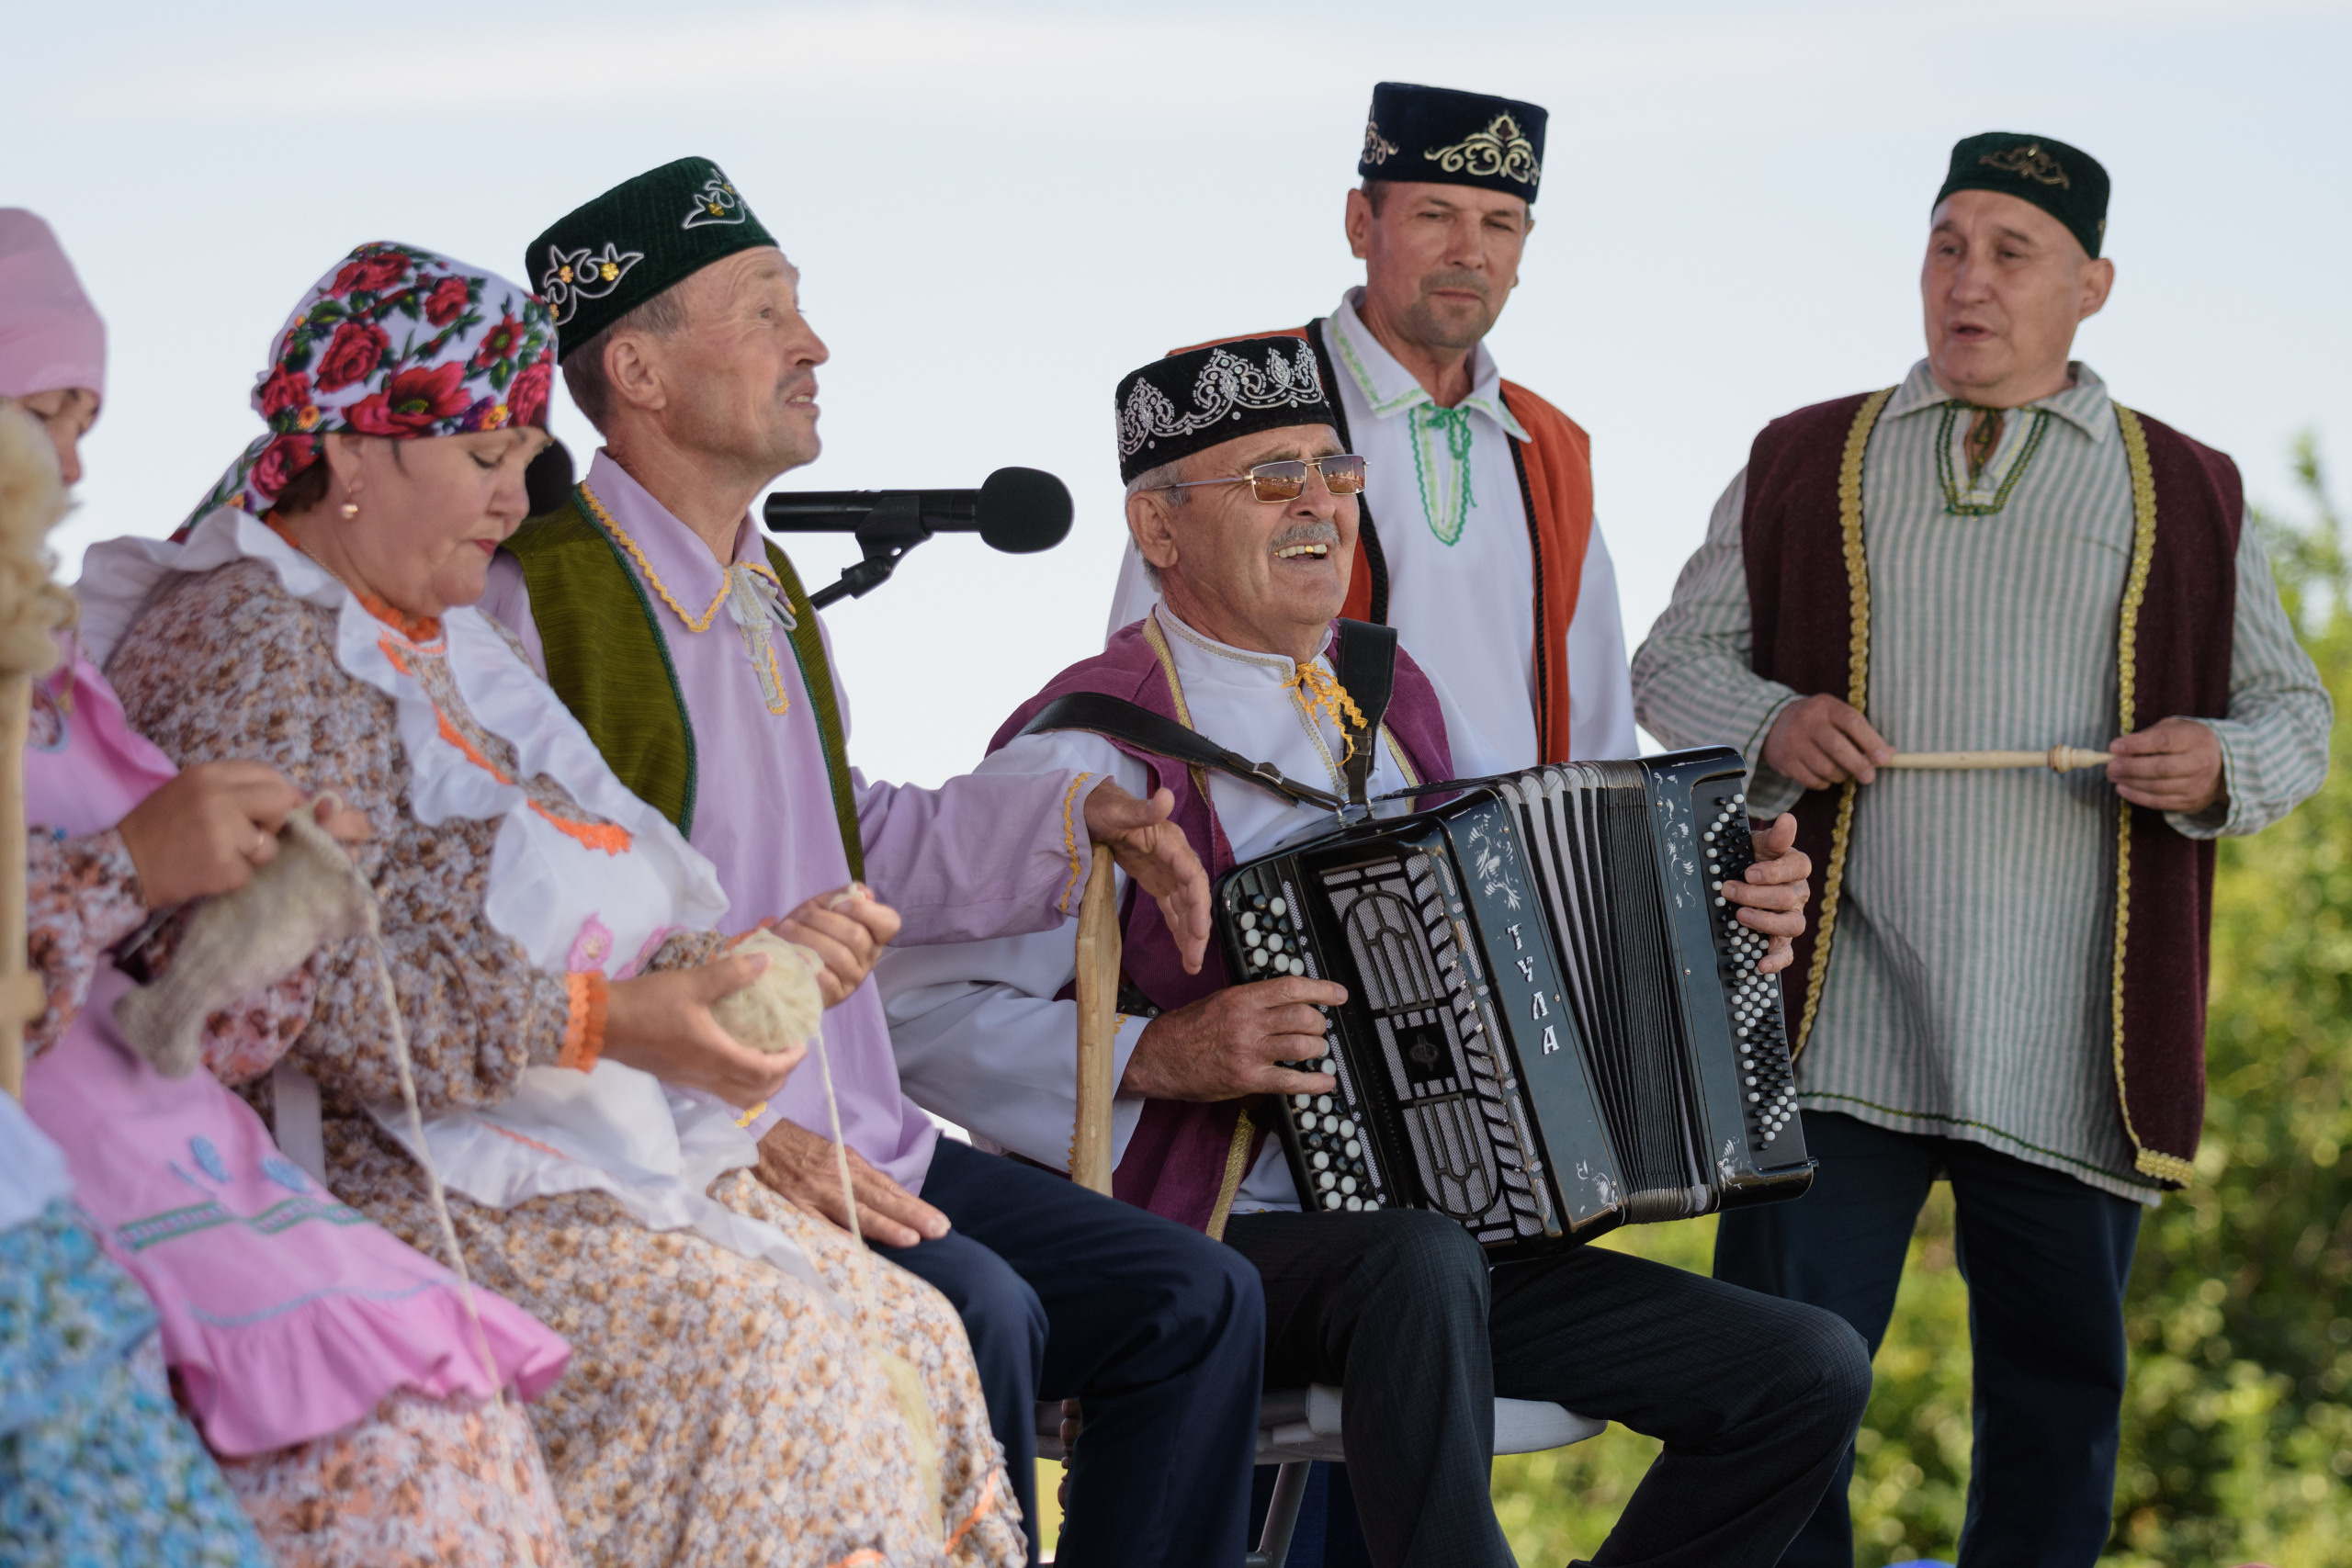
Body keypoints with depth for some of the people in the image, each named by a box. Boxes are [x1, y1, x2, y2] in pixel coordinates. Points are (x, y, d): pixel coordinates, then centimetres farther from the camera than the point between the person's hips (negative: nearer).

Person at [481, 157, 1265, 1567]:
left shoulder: (769, 595, 18)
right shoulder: (533, 599, -12)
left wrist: (1079, 817, 19)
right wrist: (735, 1137, -25)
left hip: (853, 1144, 9)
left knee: (1196, 1303, -1)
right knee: (973, 1314, -30)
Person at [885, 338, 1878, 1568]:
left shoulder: (1394, 697, 15)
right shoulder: (1096, 752, -9)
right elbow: (917, 1011, -16)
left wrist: (1735, 902, 9)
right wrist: (1158, 1055, -25)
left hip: (1452, 1238, 8)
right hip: (1209, 1259, -7)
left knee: (1812, 1372, -4)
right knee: (1421, 1261, -41)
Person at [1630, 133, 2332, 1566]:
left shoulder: (2188, 496, 13)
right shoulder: (1803, 467, 13)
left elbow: (2294, 712, 14)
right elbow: (1675, 664, 15)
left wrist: (2219, 764, -9)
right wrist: (1767, 726, -7)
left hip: (2072, 1059, 0)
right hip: (1836, 1030, 0)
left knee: (2059, 1396, 4)